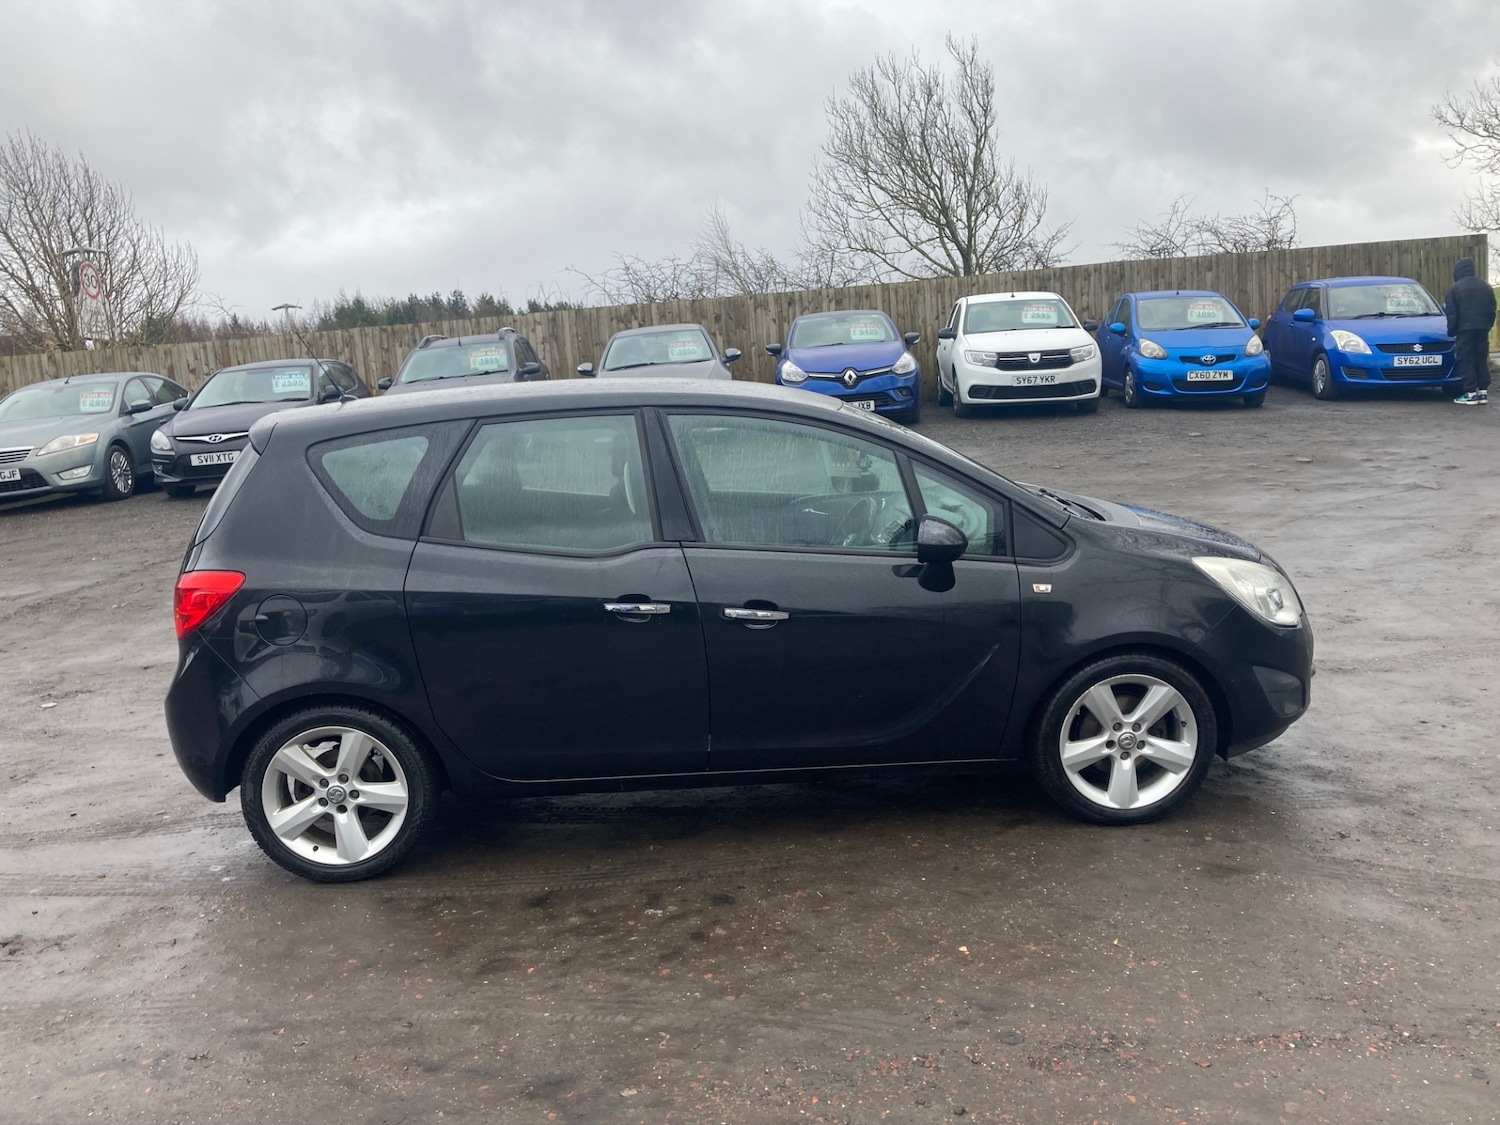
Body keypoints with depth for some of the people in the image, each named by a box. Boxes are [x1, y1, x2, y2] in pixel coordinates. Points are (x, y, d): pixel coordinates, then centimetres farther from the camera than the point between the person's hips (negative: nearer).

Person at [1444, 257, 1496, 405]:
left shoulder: (1454, 288, -7)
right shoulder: (1485, 286, 11)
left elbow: (1451, 314, -8)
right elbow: (1492, 310, 14)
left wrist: (1451, 331, 2)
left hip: (1464, 330, -5)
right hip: (1482, 329, 6)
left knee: (1466, 361, -3)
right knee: (1482, 360, 11)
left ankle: (1470, 393, -6)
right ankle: (1483, 392, 11)